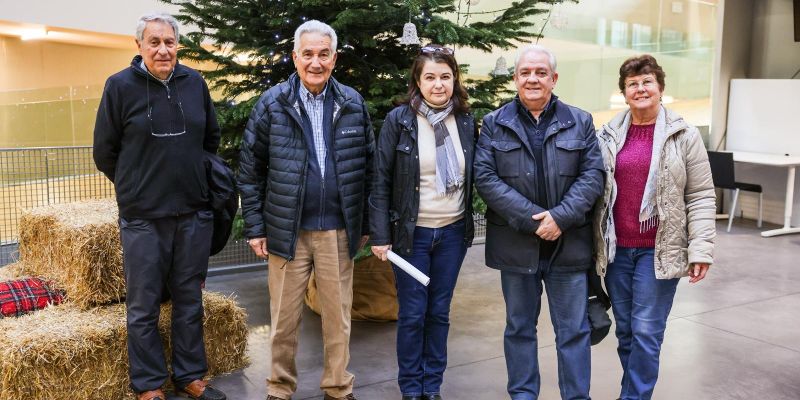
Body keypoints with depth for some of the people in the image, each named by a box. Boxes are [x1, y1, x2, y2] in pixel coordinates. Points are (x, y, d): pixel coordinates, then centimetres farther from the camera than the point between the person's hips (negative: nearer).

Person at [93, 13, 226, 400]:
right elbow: (104, 152, 2)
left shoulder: (194, 82, 3)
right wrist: (136, 187, 10)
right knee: (143, 307, 6)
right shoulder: (120, 85, -6)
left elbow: (211, 138, 17)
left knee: (190, 301, 13)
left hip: (194, 213, 3)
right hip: (143, 217, -3)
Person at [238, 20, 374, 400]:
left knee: (338, 315, 12)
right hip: (287, 230, -1)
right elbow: (250, 171, 0)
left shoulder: (353, 104, 3)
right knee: (284, 317, 10)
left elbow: (367, 167, 8)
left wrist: (365, 223, 7)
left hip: (338, 231, 2)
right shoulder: (272, 103, -3)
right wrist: (255, 227, -2)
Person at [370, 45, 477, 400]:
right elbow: (381, 182, -7)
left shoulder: (466, 122, 2)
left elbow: (474, 177, 9)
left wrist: (471, 224, 3)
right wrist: (379, 235, -10)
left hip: (453, 232, 3)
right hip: (411, 233, -3)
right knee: (412, 314, 5)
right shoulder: (399, 120, -7)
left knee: (439, 312, 12)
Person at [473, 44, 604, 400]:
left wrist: (561, 217, -16)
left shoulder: (580, 122, 5)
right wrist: (531, 219, -16)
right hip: (516, 246, 0)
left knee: (574, 330, 7)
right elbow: (485, 177, -7)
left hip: (568, 246, 0)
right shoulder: (495, 124, 2)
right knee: (519, 328, 13)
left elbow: (593, 175, -1)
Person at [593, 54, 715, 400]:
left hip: (659, 250, -3)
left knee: (646, 331, -1)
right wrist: (593, 241, 6)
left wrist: (701, 249, -9)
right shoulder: (608, 136, 6)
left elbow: (701, 196, -2)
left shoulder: (684, 135, -1)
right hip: (615, 249, 3)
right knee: (625, 329, 12)